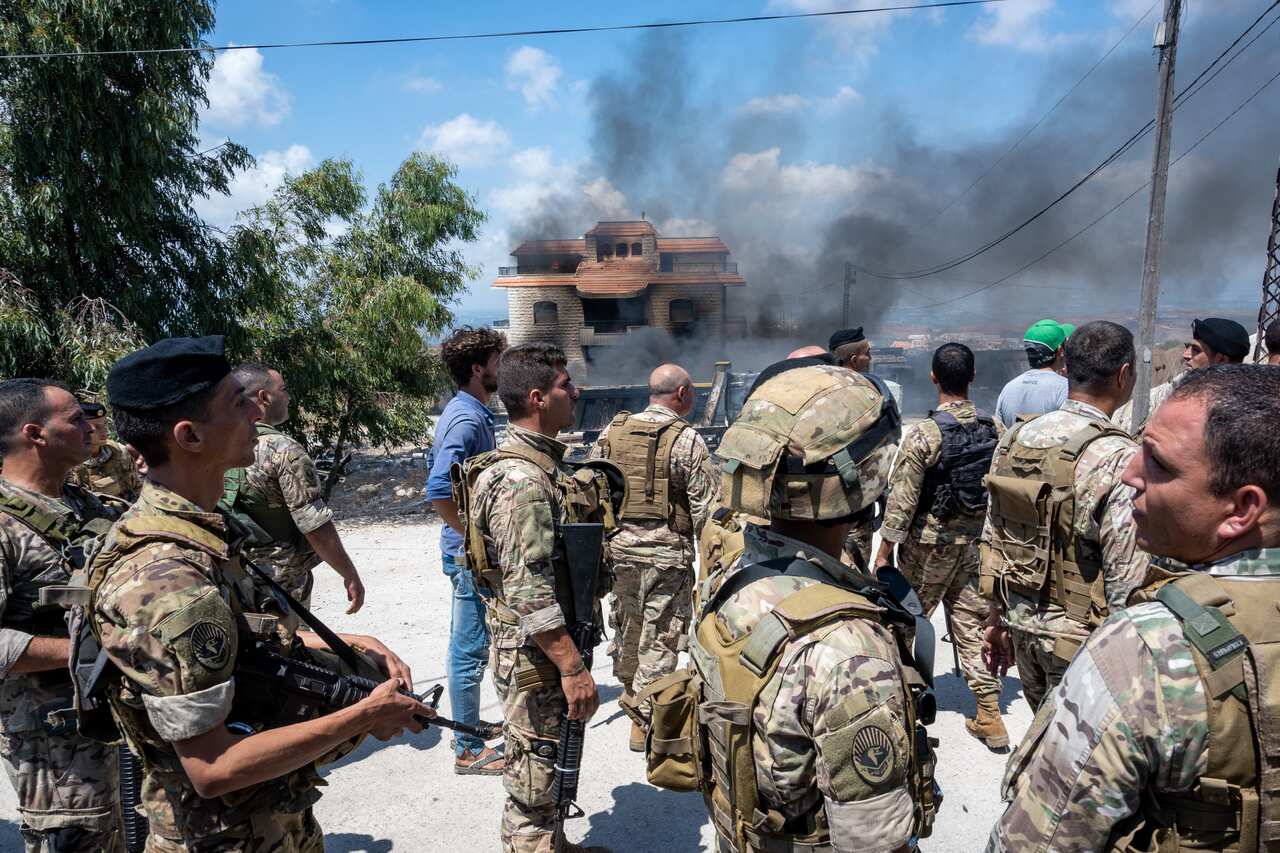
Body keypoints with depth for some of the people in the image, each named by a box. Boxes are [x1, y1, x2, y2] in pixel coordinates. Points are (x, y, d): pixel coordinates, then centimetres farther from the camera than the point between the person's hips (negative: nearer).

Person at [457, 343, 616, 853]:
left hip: (555, 640, 10)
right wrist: (573, 667, -24)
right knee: (536, 774, 5)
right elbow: (529, 591, -27)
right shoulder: (521, 479, -23)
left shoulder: (544, 463, 9)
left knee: (553, 763, 24)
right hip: (537, 652, -10)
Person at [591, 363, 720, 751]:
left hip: (620, 546, 6)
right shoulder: (686, 439, -11)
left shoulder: (613, 431, 4)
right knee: (660, 637, 5)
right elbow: (708, 505, -11)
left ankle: (629, 687, 42)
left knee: (626, 621, 23)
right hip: (667, 552, -5)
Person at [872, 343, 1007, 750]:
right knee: (973, 624, 13)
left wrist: (884, 553, -8)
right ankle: (990, 718, 16)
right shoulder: (995, 430, -1)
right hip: (977, 543, 5)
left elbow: (902, 502, -16)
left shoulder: (925, 434, -17)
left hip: (930, 544, -5)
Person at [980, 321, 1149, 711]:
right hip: (1079, 638, -6)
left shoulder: (1015, 440, 1)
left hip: (1021, 622, 6)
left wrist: (998, 621, 17)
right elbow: (1127, 583, -20)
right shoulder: (1120, 459, -20)